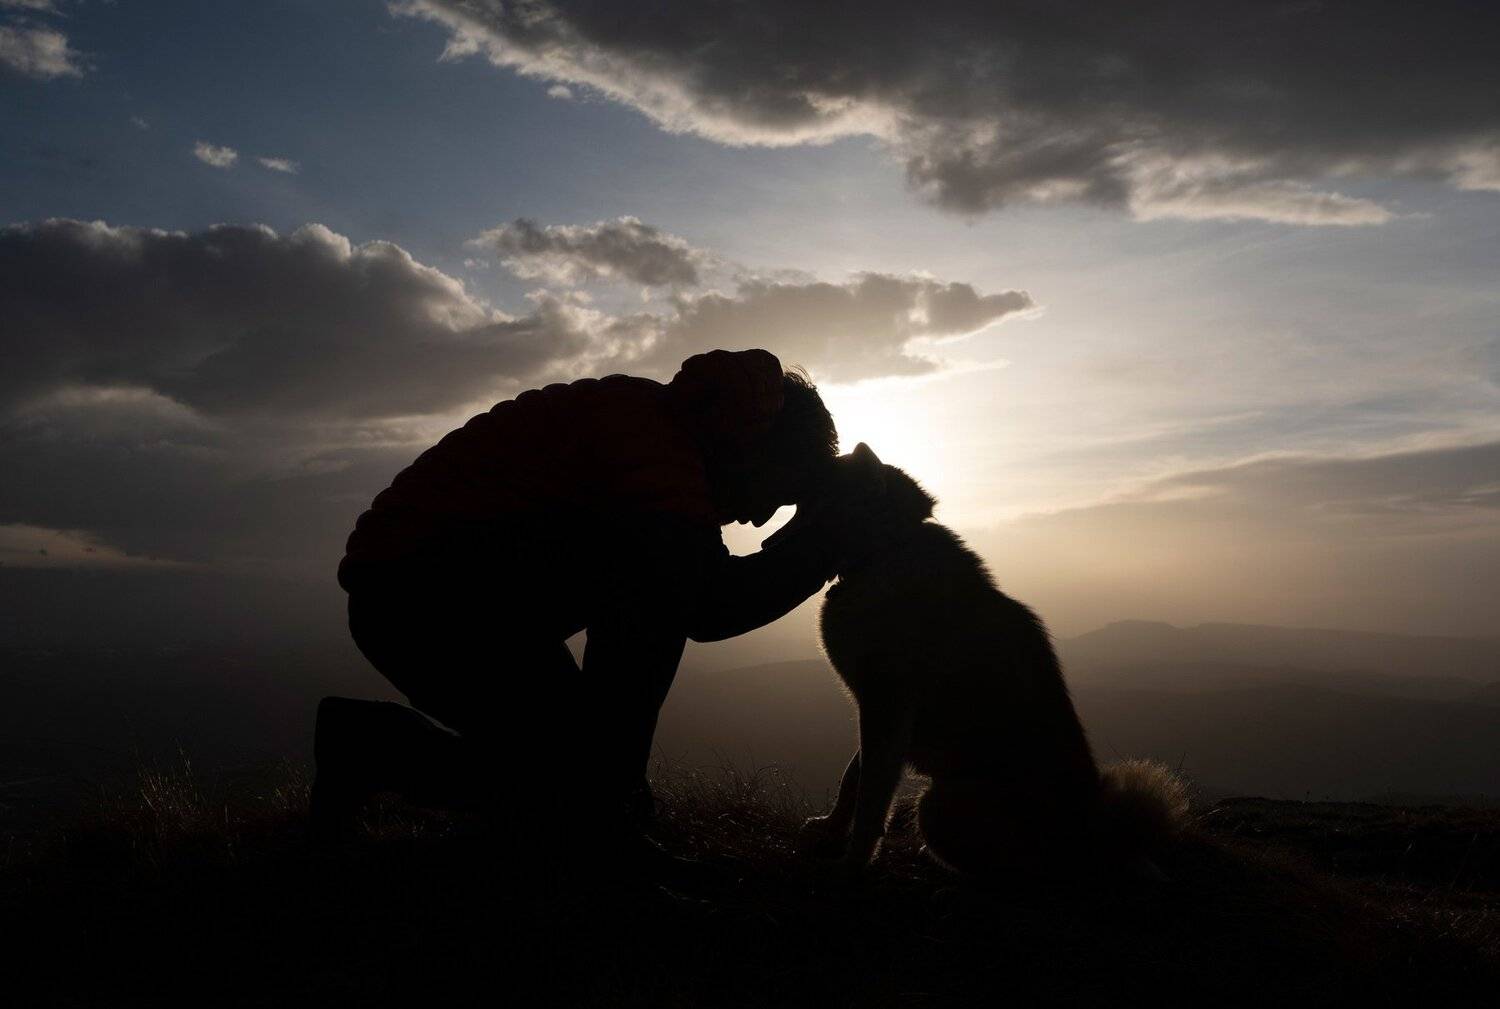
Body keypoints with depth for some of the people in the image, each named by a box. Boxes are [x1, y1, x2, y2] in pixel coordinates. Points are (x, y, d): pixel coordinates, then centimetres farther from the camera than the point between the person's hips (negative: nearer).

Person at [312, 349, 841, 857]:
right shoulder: (651, 428, -17)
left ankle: (370, 745, 23)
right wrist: (819, 548, -15)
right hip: (421, 579, -10)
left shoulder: (660, 427, 13)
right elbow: (707, 606, -25)